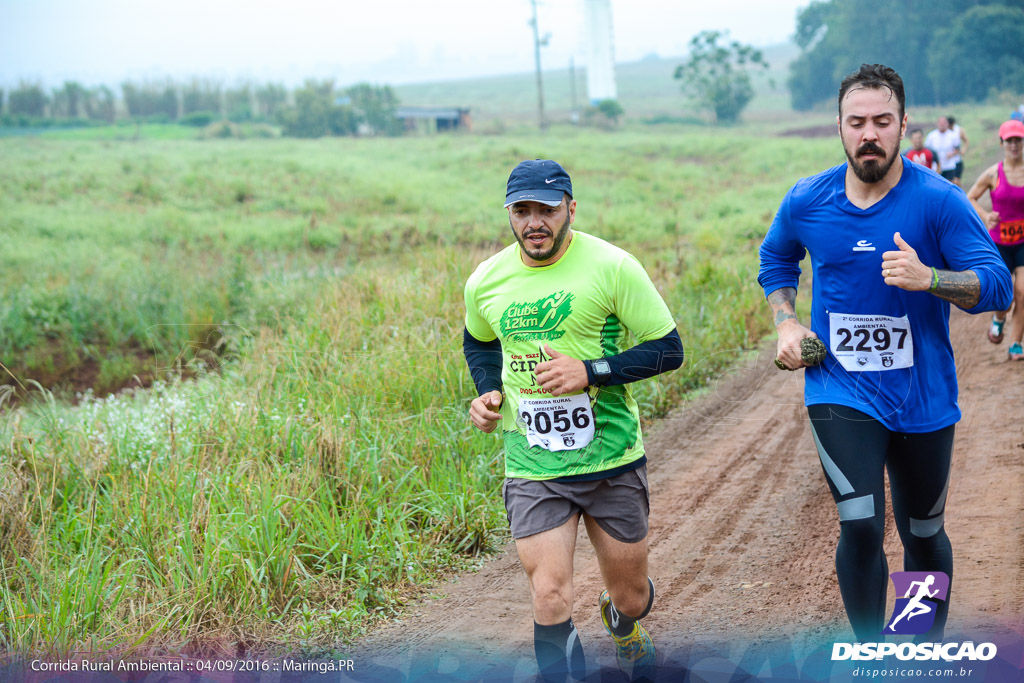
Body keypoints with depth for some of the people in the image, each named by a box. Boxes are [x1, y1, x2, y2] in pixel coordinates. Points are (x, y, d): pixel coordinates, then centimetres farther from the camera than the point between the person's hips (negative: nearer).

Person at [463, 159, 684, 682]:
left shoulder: (611, 266, -11)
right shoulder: (485, 282, 0)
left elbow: (668, 349, -8)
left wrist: (590, 371, -20)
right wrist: (488, 393, 2)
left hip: (612, 461, -1)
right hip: (531, 469, 1)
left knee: (630, 596, 15)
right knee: (550, 600, -13)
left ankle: (623, 626, 53)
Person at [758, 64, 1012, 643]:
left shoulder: (939, 201, -11)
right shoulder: (807, 201, -2)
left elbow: (997, 286, -15)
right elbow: (776, 259, 20)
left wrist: (928, 278, -32)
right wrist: (787, 323, 3)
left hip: (923, 396, 0)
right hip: (841, 391, 0)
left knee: (923, 534, 14)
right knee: (860, 528, -14)